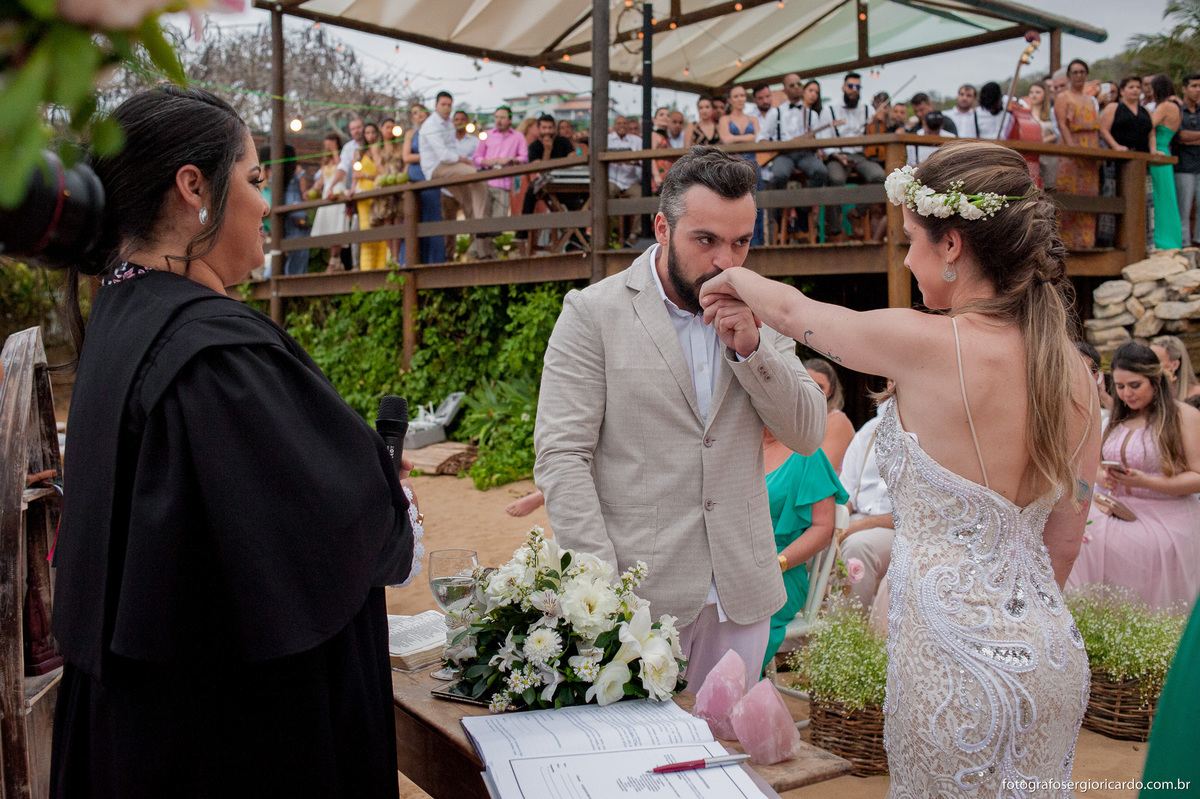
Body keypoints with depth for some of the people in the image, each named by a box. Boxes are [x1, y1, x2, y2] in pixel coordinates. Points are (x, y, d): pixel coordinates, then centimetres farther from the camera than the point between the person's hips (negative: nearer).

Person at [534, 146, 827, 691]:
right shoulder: (593, 313, -6)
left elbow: (807, 435, 2)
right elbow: (560, 457, -11)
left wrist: (750, 346, -12)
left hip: (740, 594, 4)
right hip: (636, 594, -4)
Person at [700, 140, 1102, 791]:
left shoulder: (928, 345, -20)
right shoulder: (1074, 373, 0)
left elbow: (792, 309, -2)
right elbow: (1062, 542, 10)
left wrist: (732, 281, 19)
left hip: (956, 660, -7)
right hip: (1055, 660, 7)